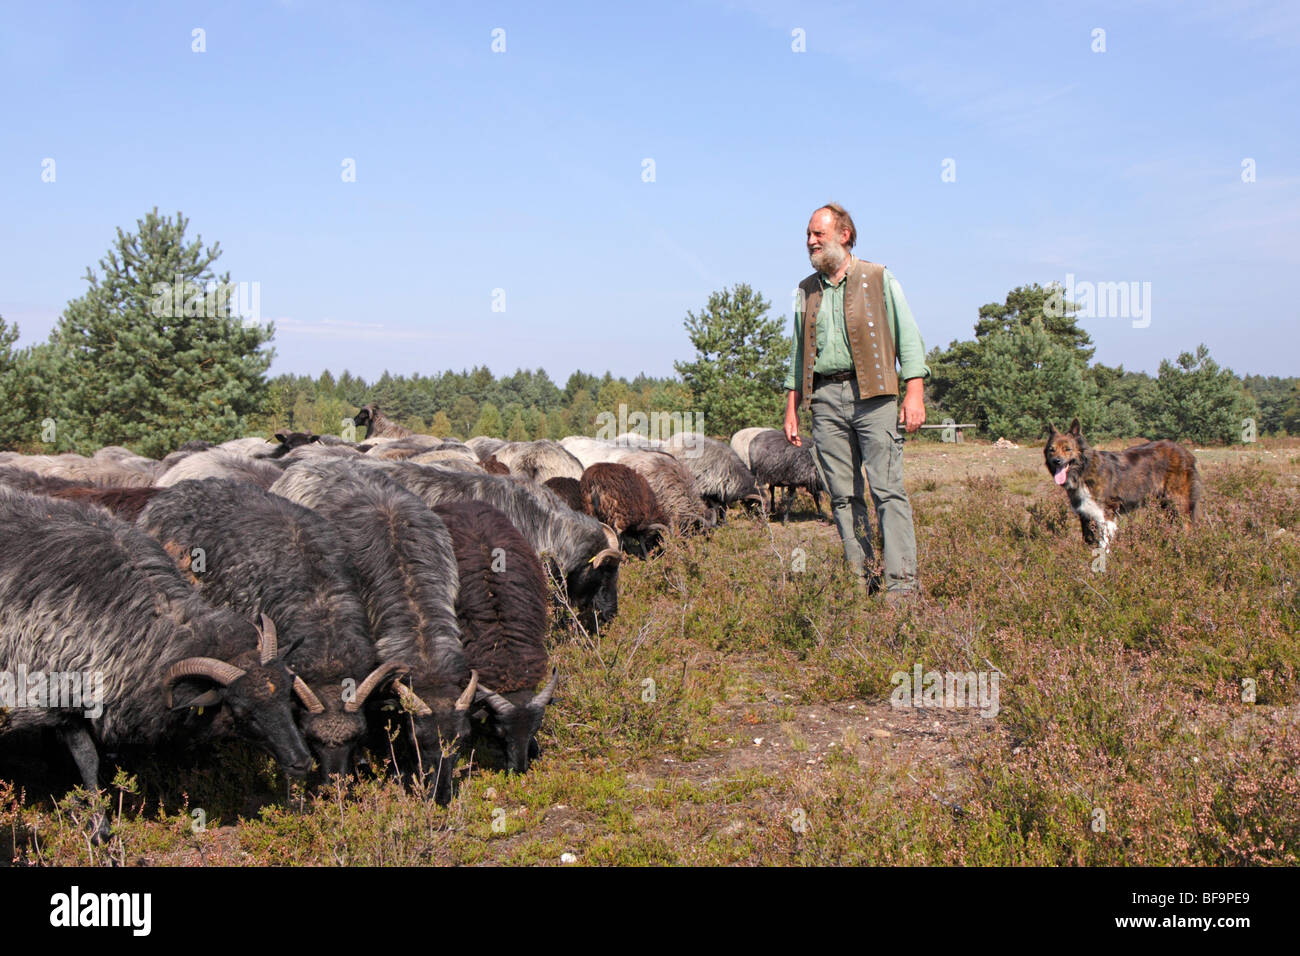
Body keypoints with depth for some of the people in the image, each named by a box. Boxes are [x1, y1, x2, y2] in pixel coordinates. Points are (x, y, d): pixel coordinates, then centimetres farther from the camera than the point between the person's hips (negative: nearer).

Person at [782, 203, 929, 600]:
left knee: (887, 488, -10)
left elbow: (908, 337, 2)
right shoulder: (807, 291, 18)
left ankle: (902, 580, -9)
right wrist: (791, 409, 15)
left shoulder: (879, 279, 6)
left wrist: (914, 394, -8)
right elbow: (798, 354, 22)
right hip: (825, 398, 4)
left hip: (872, 393, -4)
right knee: (842, 494, 2)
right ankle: (861, 577, 8)